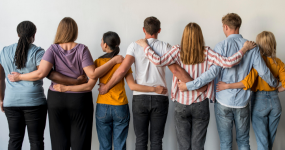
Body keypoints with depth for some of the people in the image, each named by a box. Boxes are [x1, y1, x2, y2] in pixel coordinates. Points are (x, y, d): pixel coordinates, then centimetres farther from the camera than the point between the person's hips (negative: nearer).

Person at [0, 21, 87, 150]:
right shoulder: (37, 52, -9)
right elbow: (49, 74, -22)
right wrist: (75, 81, -22)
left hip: (11, 102, 4)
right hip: (34, 103, -4)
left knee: (15, 139, 12)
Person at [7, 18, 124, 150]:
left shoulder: (53, 49, -5)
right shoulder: (82, 49, -8)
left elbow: (41, 73, -14)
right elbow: (92, 74, -13)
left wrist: (19, 77, 1)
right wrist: (114, 61, -6)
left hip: (56, 99, 2)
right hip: (80, 99, -1)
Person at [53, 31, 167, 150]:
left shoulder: (98, 62, -5)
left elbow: (89, 86, -11)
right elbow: (132, 86, -9)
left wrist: (65, 88, -6)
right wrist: (155, 89, -3)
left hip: (102, 108, 0)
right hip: (121, 108, 0)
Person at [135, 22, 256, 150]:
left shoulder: (177, 51, -10)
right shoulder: (206, 53, -9)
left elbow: (158, 61, -22)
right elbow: (228, 63, -16)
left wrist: (145, 46, -8)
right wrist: (244, 49, -3)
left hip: (181, 104, 0)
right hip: (201, 105, 0)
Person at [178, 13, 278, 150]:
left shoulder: (222, 46, -11)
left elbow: (213, 72, -21)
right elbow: (263, 72, -1)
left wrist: (189, 85, -18)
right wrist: (275, 84, 20)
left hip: (224, 102, -3)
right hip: (242, 102, 3)